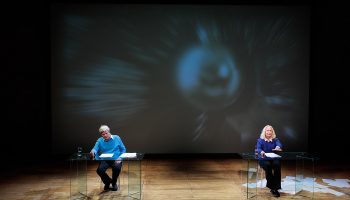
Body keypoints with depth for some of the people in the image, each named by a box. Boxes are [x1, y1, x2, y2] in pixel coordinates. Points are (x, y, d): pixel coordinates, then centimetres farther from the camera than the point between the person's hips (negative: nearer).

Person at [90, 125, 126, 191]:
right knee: (99, 170, -27)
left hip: (116, 160, -1)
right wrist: (93, 152, -34)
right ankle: (107, 181, 8)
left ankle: (114, 182, 3)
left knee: (117, 168, -32)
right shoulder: (99, 141, 6)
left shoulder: (117, 138, 4)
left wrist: (120, 158, -9)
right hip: (104, 160, 1)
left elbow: (123, 149, 7)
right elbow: (95, 149, -9)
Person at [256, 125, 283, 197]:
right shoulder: (260, 140, 0)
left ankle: (275, 187, -24)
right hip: (263, 159, -2)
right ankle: (272, 187, -20)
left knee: (277, 164, -31)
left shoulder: (275, 139, 5)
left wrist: (278, 147, -46)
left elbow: (279, 144, -19)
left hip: (274, 158, 2)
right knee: (268, 166, -33)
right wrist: (261, 152, -44)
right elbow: (258, 148, -18)